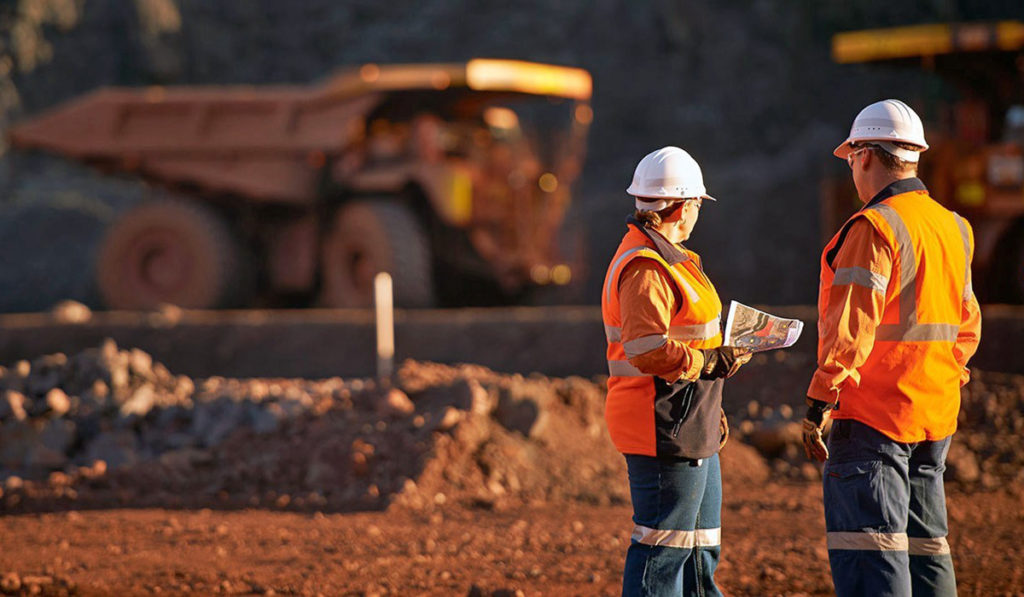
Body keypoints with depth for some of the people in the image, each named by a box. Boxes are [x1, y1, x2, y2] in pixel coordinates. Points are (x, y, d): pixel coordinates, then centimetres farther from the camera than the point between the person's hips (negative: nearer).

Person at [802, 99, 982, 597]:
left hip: (873, 413, -8)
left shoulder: (874, 228, -14)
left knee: (867, 552, -9)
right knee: (924, 543, 14)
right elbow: (966, 325, 20)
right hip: (936, 414, 8)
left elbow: (851, 327, -20)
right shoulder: (953, 229, 13)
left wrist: (819, 404, -19)